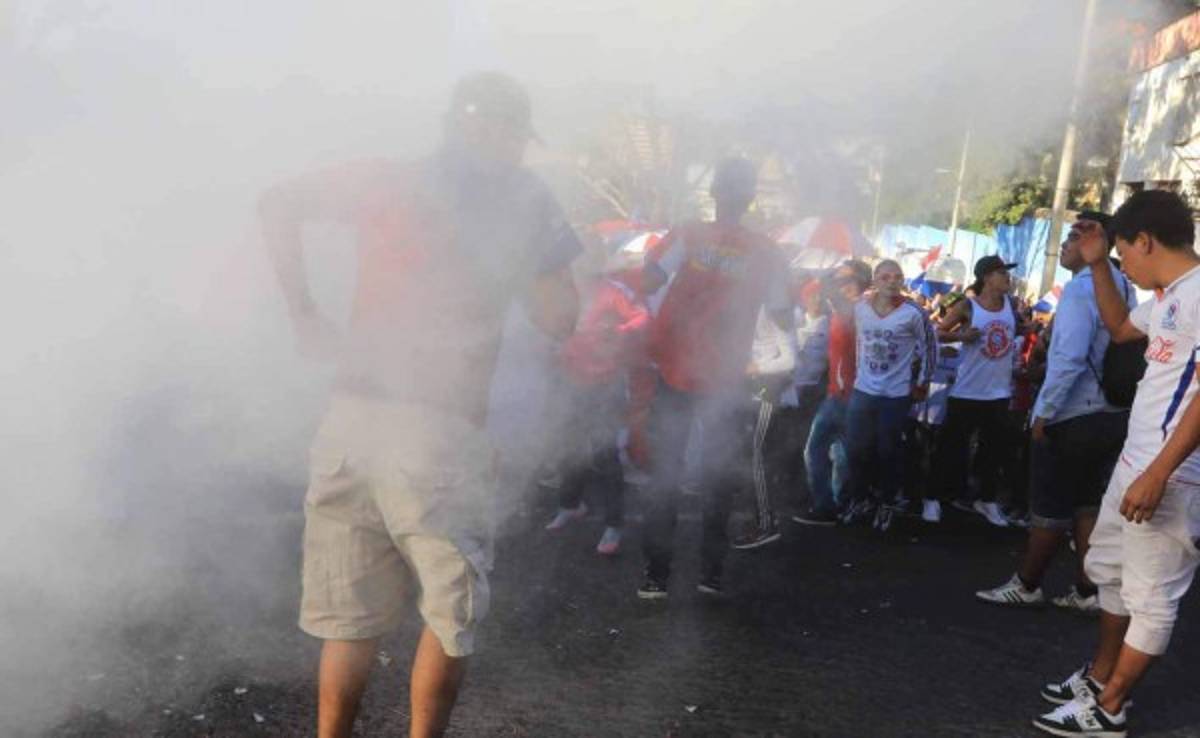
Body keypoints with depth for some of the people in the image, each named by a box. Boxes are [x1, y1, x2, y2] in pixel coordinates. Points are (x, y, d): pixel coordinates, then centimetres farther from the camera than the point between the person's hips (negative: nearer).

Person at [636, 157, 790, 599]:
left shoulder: (689, 236, -8)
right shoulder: (766, 253, -4)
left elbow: (649, 280, -19)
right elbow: (784, 319, 1)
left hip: (675, 375, -1)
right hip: (725, 382, 1)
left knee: (664, 475, 8)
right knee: (718, 478, 14)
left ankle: (656, 575, 8)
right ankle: (711, 572, 16)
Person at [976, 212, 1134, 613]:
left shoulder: (1081, 288, -18)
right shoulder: (1122, 288, 10)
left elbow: (1069, 358, -25)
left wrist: (1044, 412, -19)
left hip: (1071, 417, -8)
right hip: (1112, 415, 8)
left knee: (1051, 507, 3)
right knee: (1088, 504, 14)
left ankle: (1027, 586, 15)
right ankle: (1087, 591, 18)